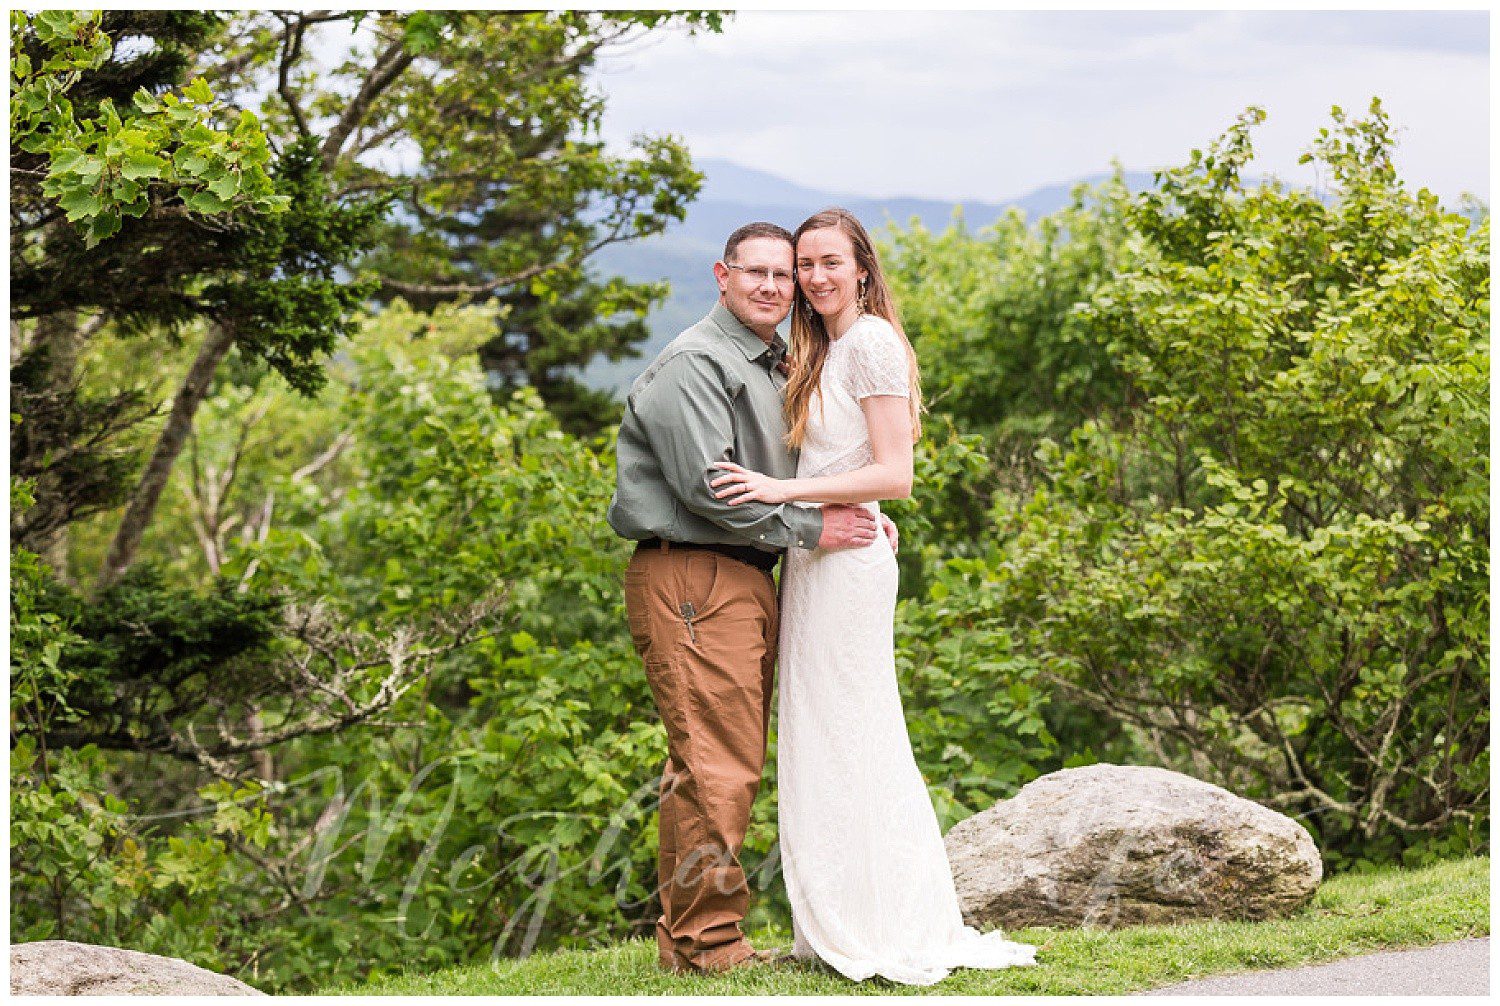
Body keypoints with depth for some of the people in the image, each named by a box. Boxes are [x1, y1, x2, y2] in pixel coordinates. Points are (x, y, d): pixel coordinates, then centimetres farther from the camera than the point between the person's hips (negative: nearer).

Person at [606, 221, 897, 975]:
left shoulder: (776, 368, 21)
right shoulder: (695, 364, -10)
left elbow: (796, 477, 26)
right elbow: (708, 486, -19)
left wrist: (862, 517, 6)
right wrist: (810, 530, -14)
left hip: (748, 580, 10)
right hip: (691, 579, -10)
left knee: (734, 764, 12)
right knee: (713, 766, -12)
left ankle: (685, 938, 19)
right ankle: (706, 944, -7)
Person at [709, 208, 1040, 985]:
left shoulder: (871, 343, -10)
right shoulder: (820, 351, 19)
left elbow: (893, 475, -17)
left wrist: (784, 491, -20)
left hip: (847, 558, -10)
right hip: (815, 560, 10)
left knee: (846, 741, -6)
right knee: (824, 743, 10)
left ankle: (878, 934, -1)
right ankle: (838, 928, 15)